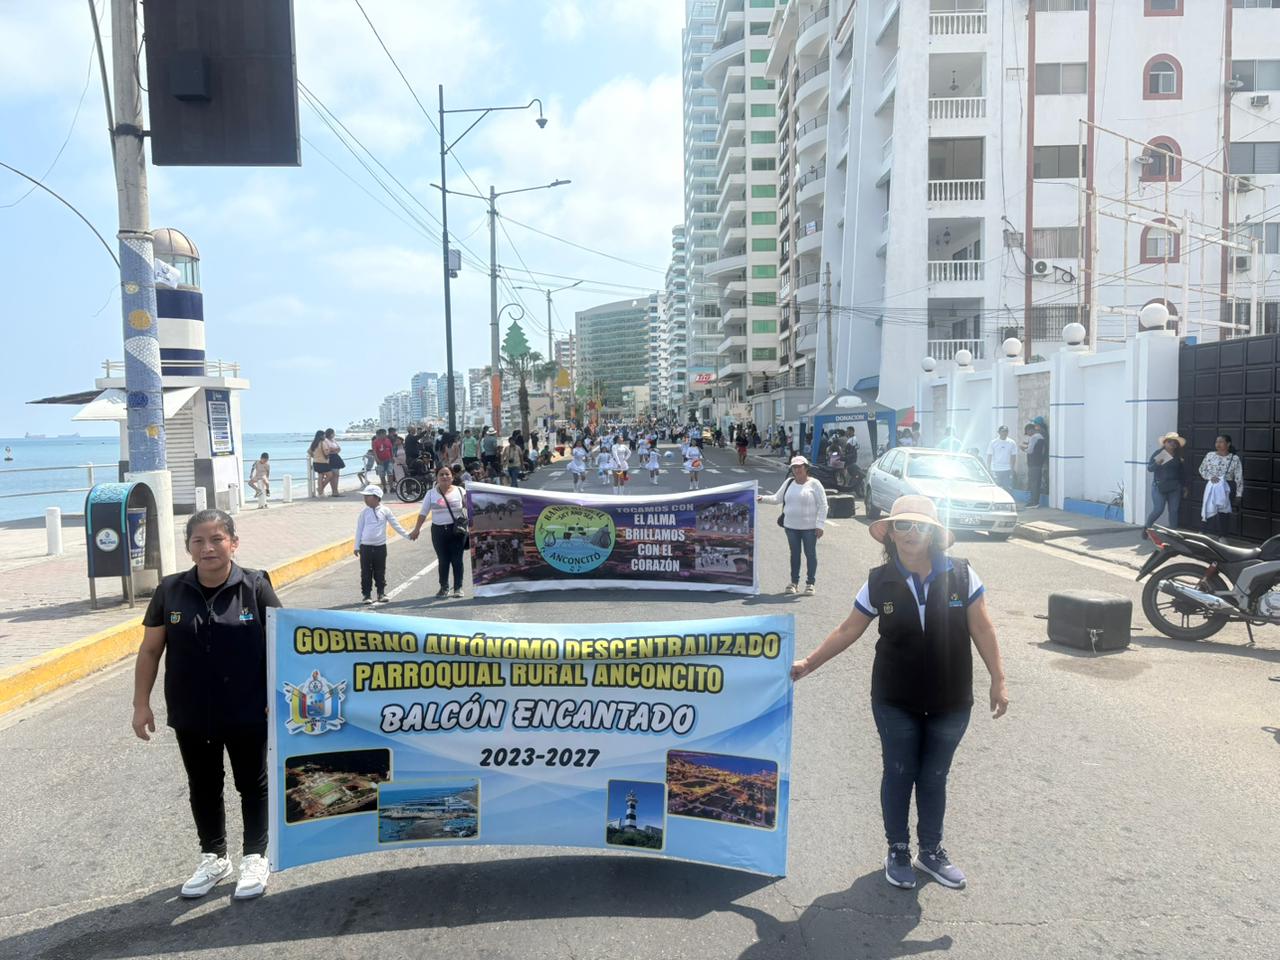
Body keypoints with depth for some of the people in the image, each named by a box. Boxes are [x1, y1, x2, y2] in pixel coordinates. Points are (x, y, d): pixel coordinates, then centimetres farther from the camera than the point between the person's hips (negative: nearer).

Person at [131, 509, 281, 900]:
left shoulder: (255, 587, -12)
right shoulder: (170, 591, -5)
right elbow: (150, 649, 3)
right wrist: (141, 704, 1)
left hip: (247, 713, -3)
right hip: (191, 715, 3)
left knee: (253, 785, 12)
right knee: (203, 788, 18)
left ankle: (255, 858, 30)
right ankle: (213, 858, 38)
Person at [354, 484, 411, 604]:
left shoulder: (385, 510, -1)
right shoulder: (364, 512, 1)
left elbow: (395, 525, 6)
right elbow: (359, 529, 5)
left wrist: (407, 535, 3)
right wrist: (357, 546, 3)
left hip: (380, 546, 0)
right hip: (365, 546, 0)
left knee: (380, 572, 8)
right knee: (366, 572, 3)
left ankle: (381, 593, 19)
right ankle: (366, 594, 10)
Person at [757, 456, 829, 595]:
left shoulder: (814, 484, -6)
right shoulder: (789, 482, 8)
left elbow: (822, 506, -7)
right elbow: (777, 498, 14)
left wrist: (820, 525, -12)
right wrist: (764, 498, -4)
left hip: (809, 527, -4)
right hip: (791, 526, 4)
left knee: (810, 554, 4)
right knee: (794, 553, 12)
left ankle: (811, 583, 13)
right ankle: (794, 582, 21)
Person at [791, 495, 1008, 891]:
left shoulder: (960, 575, -9)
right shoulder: (879, 583, -8)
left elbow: (981, 629, -3)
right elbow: (849, 629, 0)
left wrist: (998, 680, -3)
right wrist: (809, 663, -1)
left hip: (950, 702, 1)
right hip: (895, 701, 0)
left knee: (934, 777, 15)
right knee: (899, 773, 11)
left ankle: (931, 851, 35)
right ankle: (898, 851, 31)